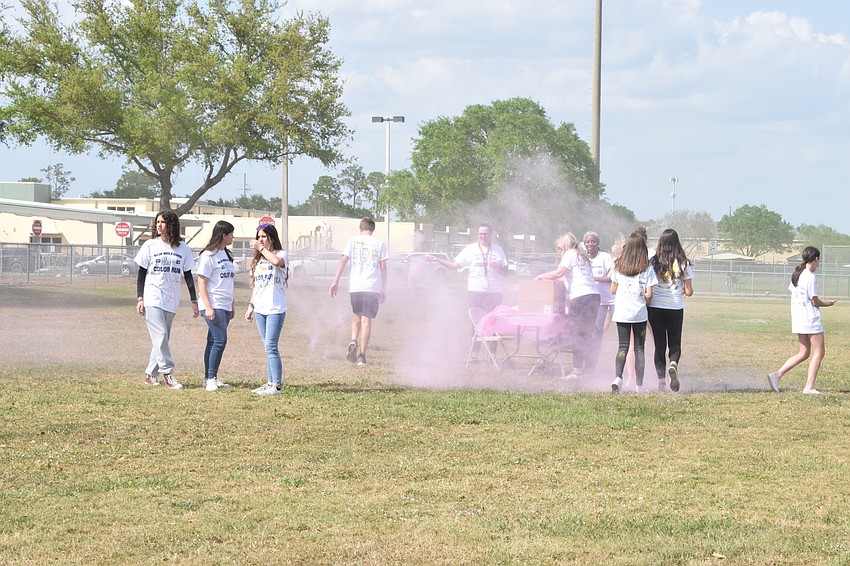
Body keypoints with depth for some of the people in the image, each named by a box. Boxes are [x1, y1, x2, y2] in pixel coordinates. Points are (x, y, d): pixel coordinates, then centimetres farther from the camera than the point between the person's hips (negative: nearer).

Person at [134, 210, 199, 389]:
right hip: (152, 299, -3)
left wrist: (194, 301, 7)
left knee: (162, 339, 5)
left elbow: (188, 275, 11)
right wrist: (139, 298, -4)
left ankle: (151, 374, 13)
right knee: (160, 336, -13)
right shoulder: (150, 246, 1)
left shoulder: (183, 248, 5)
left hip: (171, 301, 3)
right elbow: (141, 273, 4)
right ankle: (168, 374, -14)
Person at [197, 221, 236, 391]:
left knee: (214, 341, 10)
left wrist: (232, 304, 22)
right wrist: (208, 307, -19)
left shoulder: (226, 255, 16)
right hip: (213, 306, -8)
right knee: (220, 340, -13)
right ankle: (211, 378, -8)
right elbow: (201, 283, -13)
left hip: (225, 306, 8)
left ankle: (209, 378, 13)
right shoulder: (208, 256, -11)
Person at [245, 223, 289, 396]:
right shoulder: (257, 259, 17)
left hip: (275, 309, -7)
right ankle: (270, 382, 15)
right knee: (269, 348, 11)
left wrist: (261, 248, -20)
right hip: (260, 309, 7)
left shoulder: (281, 254, -3)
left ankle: (276, 385, -13)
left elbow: (277, 261, -30)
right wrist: (251, 306, 17)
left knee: (271, 347, -13)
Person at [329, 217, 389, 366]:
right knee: (367, 320, 1)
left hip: (355, 286, 1)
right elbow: (383, 267, 3)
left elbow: (343, 261, -1)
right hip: (373, 287, -1)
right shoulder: (379, 244, 5)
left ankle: (353, 341, -5)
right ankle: (361, 355, -3)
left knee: (356, 316, 20)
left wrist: (335, 282, 0)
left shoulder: (353, 241, 5)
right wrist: (383, 290, 9)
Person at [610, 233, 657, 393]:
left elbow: (613, 289, 5)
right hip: (639, 313, -1)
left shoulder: (618, 266, 1)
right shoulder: (646, 268, -6)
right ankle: (639, 385, 11)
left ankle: (617, 377, -20)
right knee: (639, 348, 9)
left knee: (622, 346, 4)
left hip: (621, 312, 1)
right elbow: (649, 294, -9)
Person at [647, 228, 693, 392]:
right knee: (675, 343, 13)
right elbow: (689, 291, -2)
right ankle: (673, 365, -19)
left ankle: (661, 381, 4)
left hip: (655, 307, 1)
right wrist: (685, 291, 20)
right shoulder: (682, 263, -5)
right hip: (675, 308, -1)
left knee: (659, 345, 9)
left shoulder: (653, 262, -3)